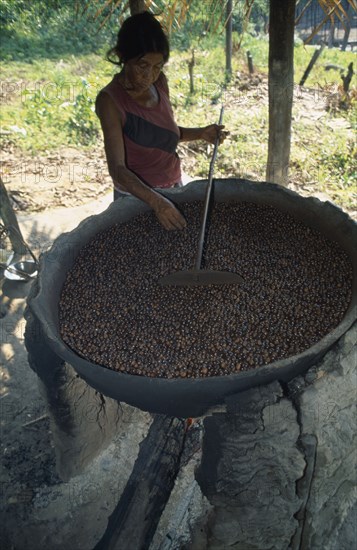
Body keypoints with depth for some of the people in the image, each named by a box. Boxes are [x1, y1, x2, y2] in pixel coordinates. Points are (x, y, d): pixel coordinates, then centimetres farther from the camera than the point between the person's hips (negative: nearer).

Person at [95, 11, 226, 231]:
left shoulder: (160, 83, -3)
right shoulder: (111, 100, -21)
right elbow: (117, 168, -26)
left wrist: (201, 133, -6)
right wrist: (155, 201, -39)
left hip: (173, 186, 6)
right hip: (138, 195, -6)